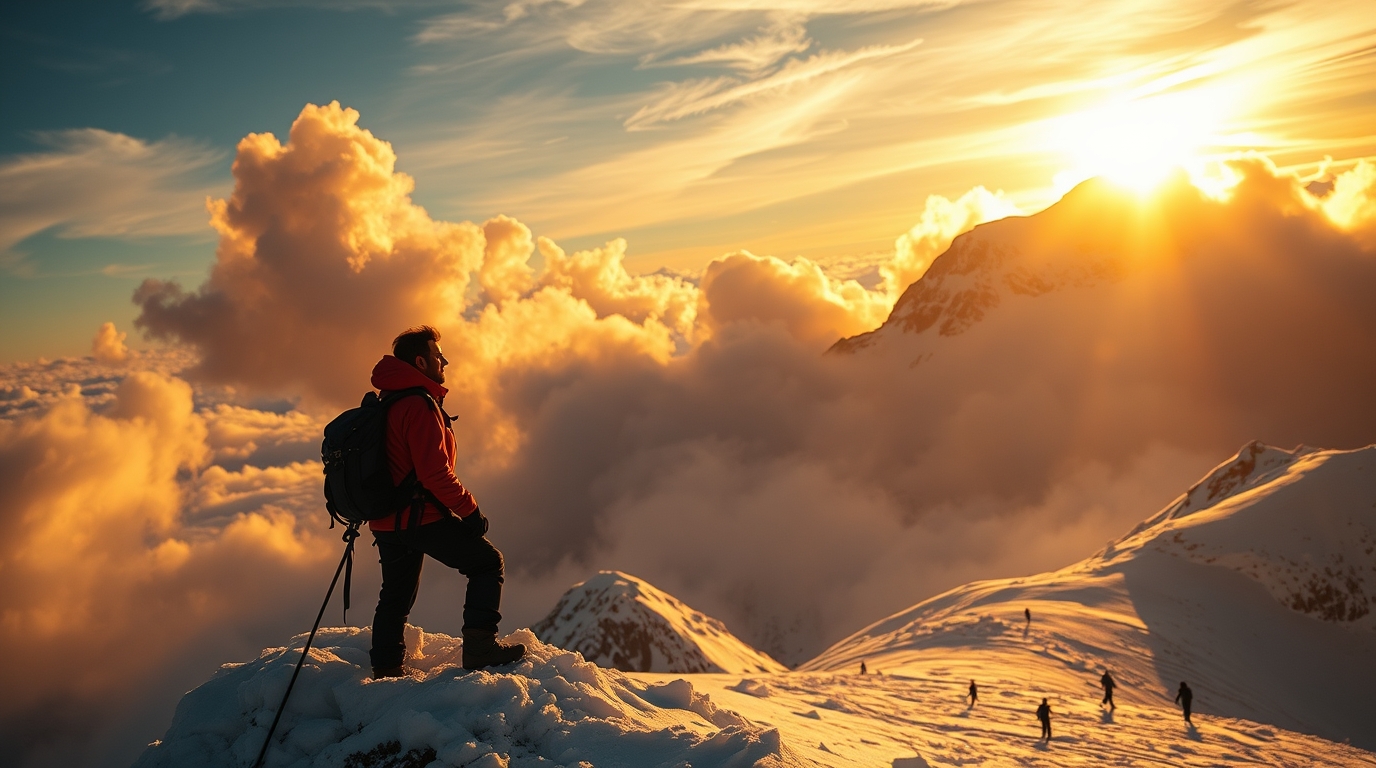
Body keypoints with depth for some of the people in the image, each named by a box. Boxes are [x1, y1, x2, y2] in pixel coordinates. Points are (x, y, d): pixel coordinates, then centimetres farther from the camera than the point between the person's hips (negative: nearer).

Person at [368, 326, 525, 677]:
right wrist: (470, 509, -14)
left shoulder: (385, 404, 15)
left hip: (386, 521, 9)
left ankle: (386, 668, 27)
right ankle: (479, 644, -10)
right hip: (421, 516, -9)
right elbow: (435, 473, -23)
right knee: (488, 563, 0)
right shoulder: (421, 406, -16)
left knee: (395, 595, 19)